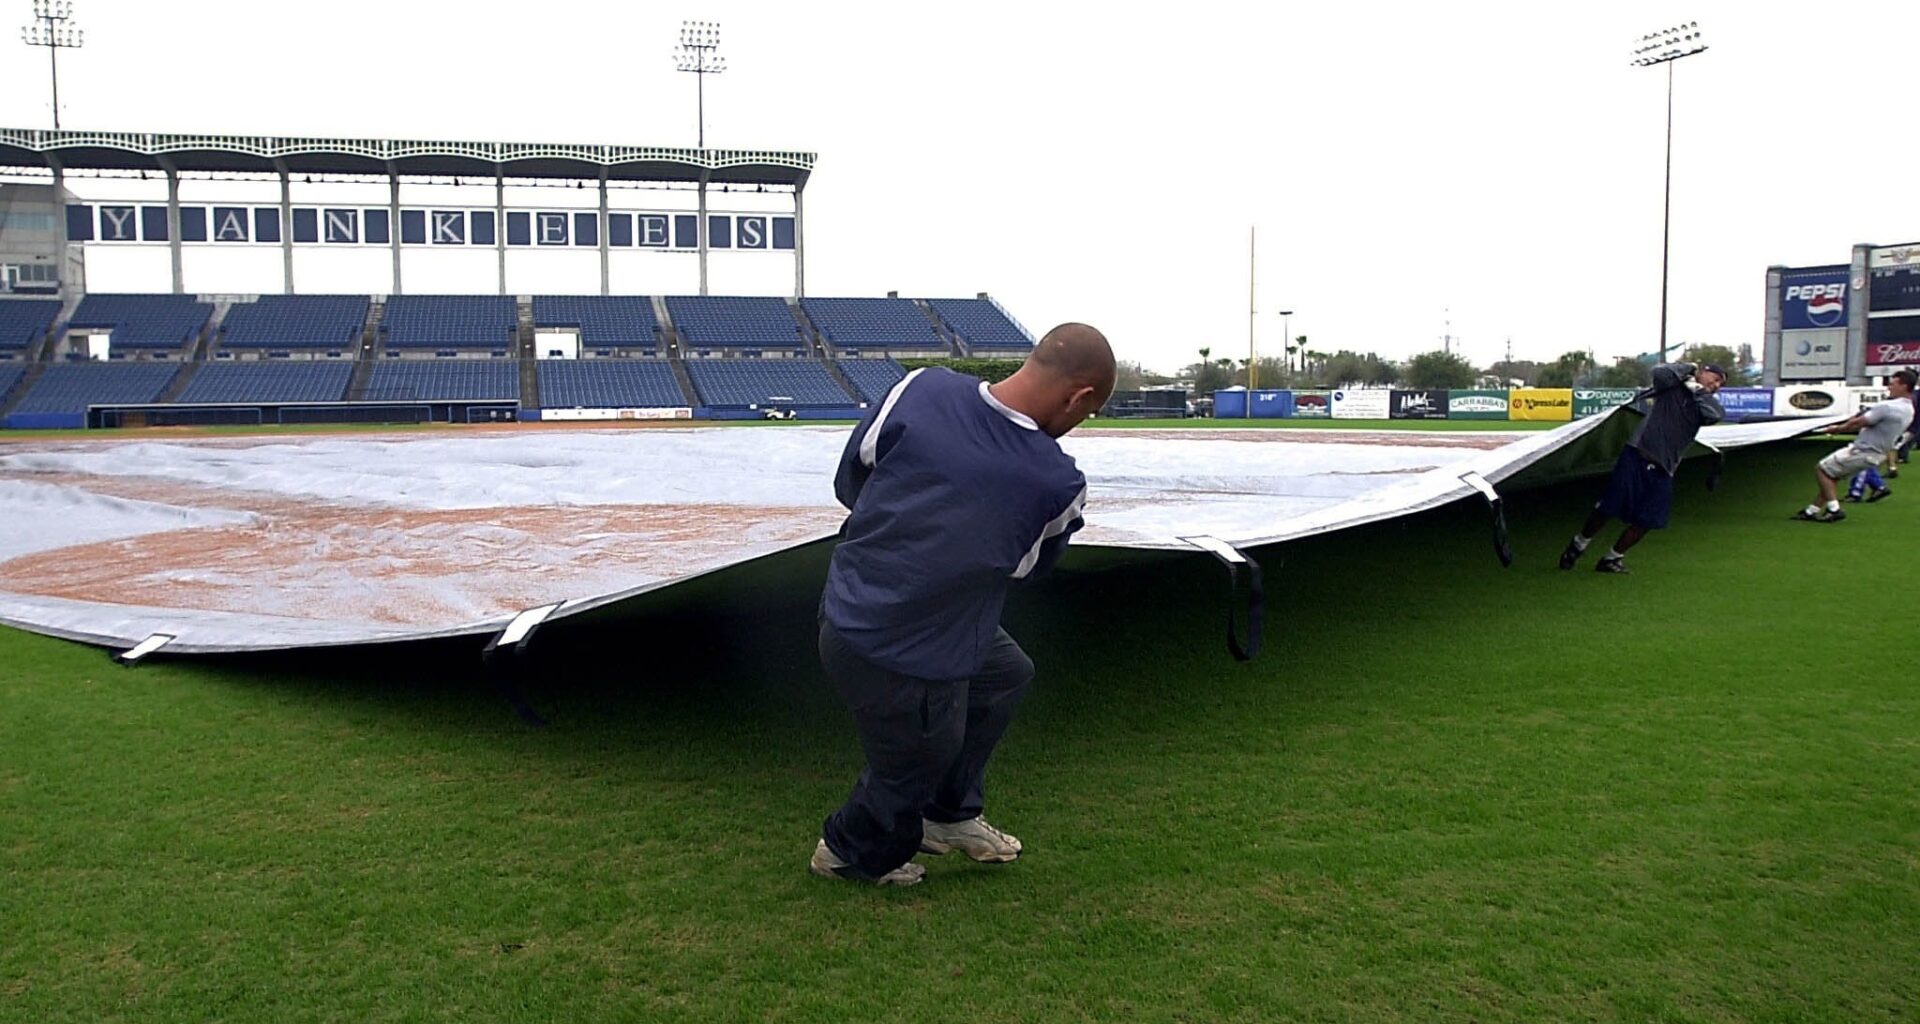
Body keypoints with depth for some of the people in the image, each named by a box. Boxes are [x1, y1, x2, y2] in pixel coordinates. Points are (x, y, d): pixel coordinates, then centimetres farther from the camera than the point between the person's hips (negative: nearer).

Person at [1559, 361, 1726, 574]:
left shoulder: (1704, 404, 12)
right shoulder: (1673, 387, 2)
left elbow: (1716, 415, -9)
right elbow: (1659, 373, -18)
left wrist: (1696, 388, -2)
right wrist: (1689, 368, -4)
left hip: (1662, 470, 5)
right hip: (1637, 458, -5)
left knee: (1646, 521, 1)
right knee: (1608, 508, -3)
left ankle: (1612, 558, 17)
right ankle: (1578, 545, 18)